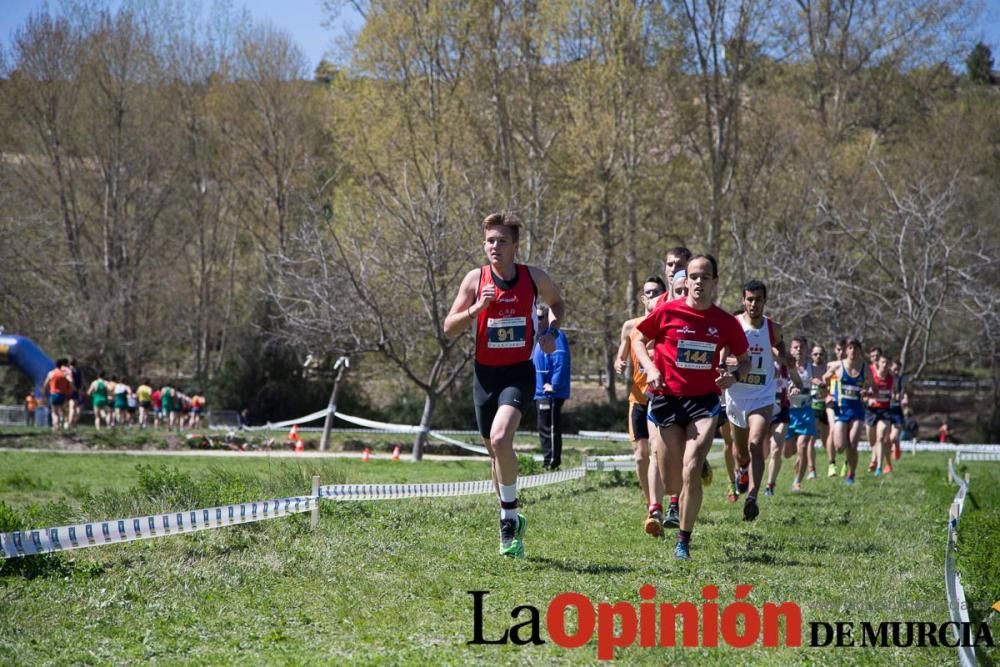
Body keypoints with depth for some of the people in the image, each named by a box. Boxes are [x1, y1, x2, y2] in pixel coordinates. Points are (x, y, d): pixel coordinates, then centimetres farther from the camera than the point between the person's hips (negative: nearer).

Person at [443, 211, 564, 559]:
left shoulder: (533, 277, -1)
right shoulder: (475, 279, -1)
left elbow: (556, 302, 20)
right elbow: (449, 328, -1)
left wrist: (551, 331, 1)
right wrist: (477, 308, -17)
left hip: (519, 373, -3)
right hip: (485, 373, 3)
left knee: (500, 438, -26)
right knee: (495, 450, 11)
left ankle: (509, 516, -11)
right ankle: (510, 522, 28)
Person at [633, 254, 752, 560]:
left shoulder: (726, 322, -1)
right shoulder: (667, 311, -5)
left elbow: (745, 359, 12)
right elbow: (639, 340, 9)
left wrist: (734, 376, -9)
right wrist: (650, 368, -8)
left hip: (704, 401, 0)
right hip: (667, 398, 0)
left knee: (690, 471, -18)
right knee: (672, 483, 2)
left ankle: (684, 540, -3)